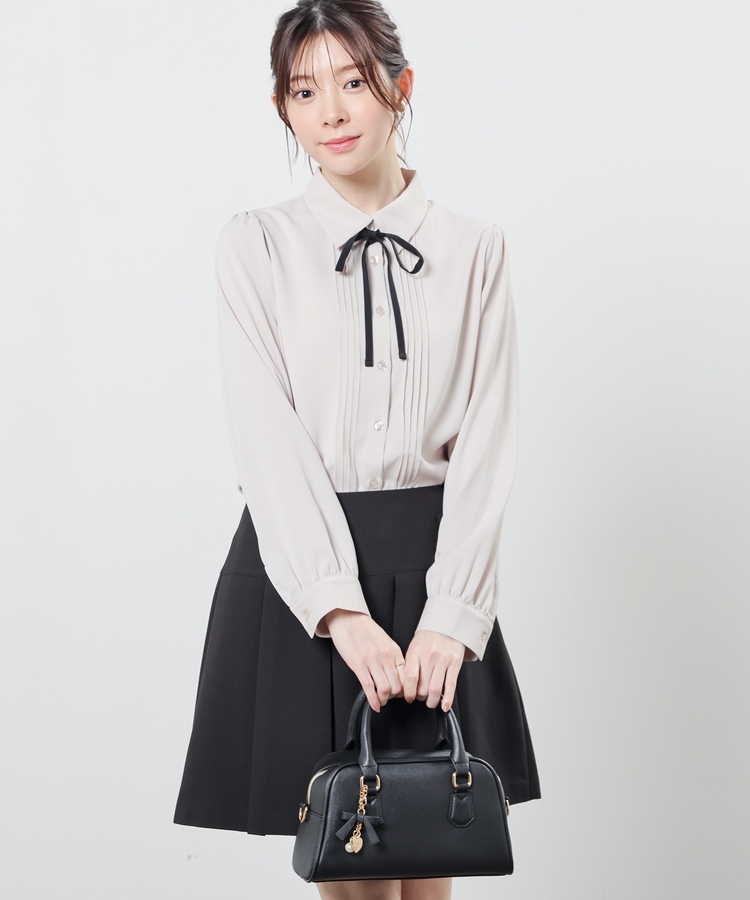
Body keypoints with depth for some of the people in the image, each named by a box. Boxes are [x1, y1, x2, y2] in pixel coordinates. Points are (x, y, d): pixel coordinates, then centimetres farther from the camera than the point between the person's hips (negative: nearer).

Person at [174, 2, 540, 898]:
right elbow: (268, 438, -7)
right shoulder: (256, 245, 2)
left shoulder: (474, 251, 5)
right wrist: (339, 608, -18)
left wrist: (451, 613, -12)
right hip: (298, 566, -1)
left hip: (430, 565, 1)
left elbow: (485, 444, 0)